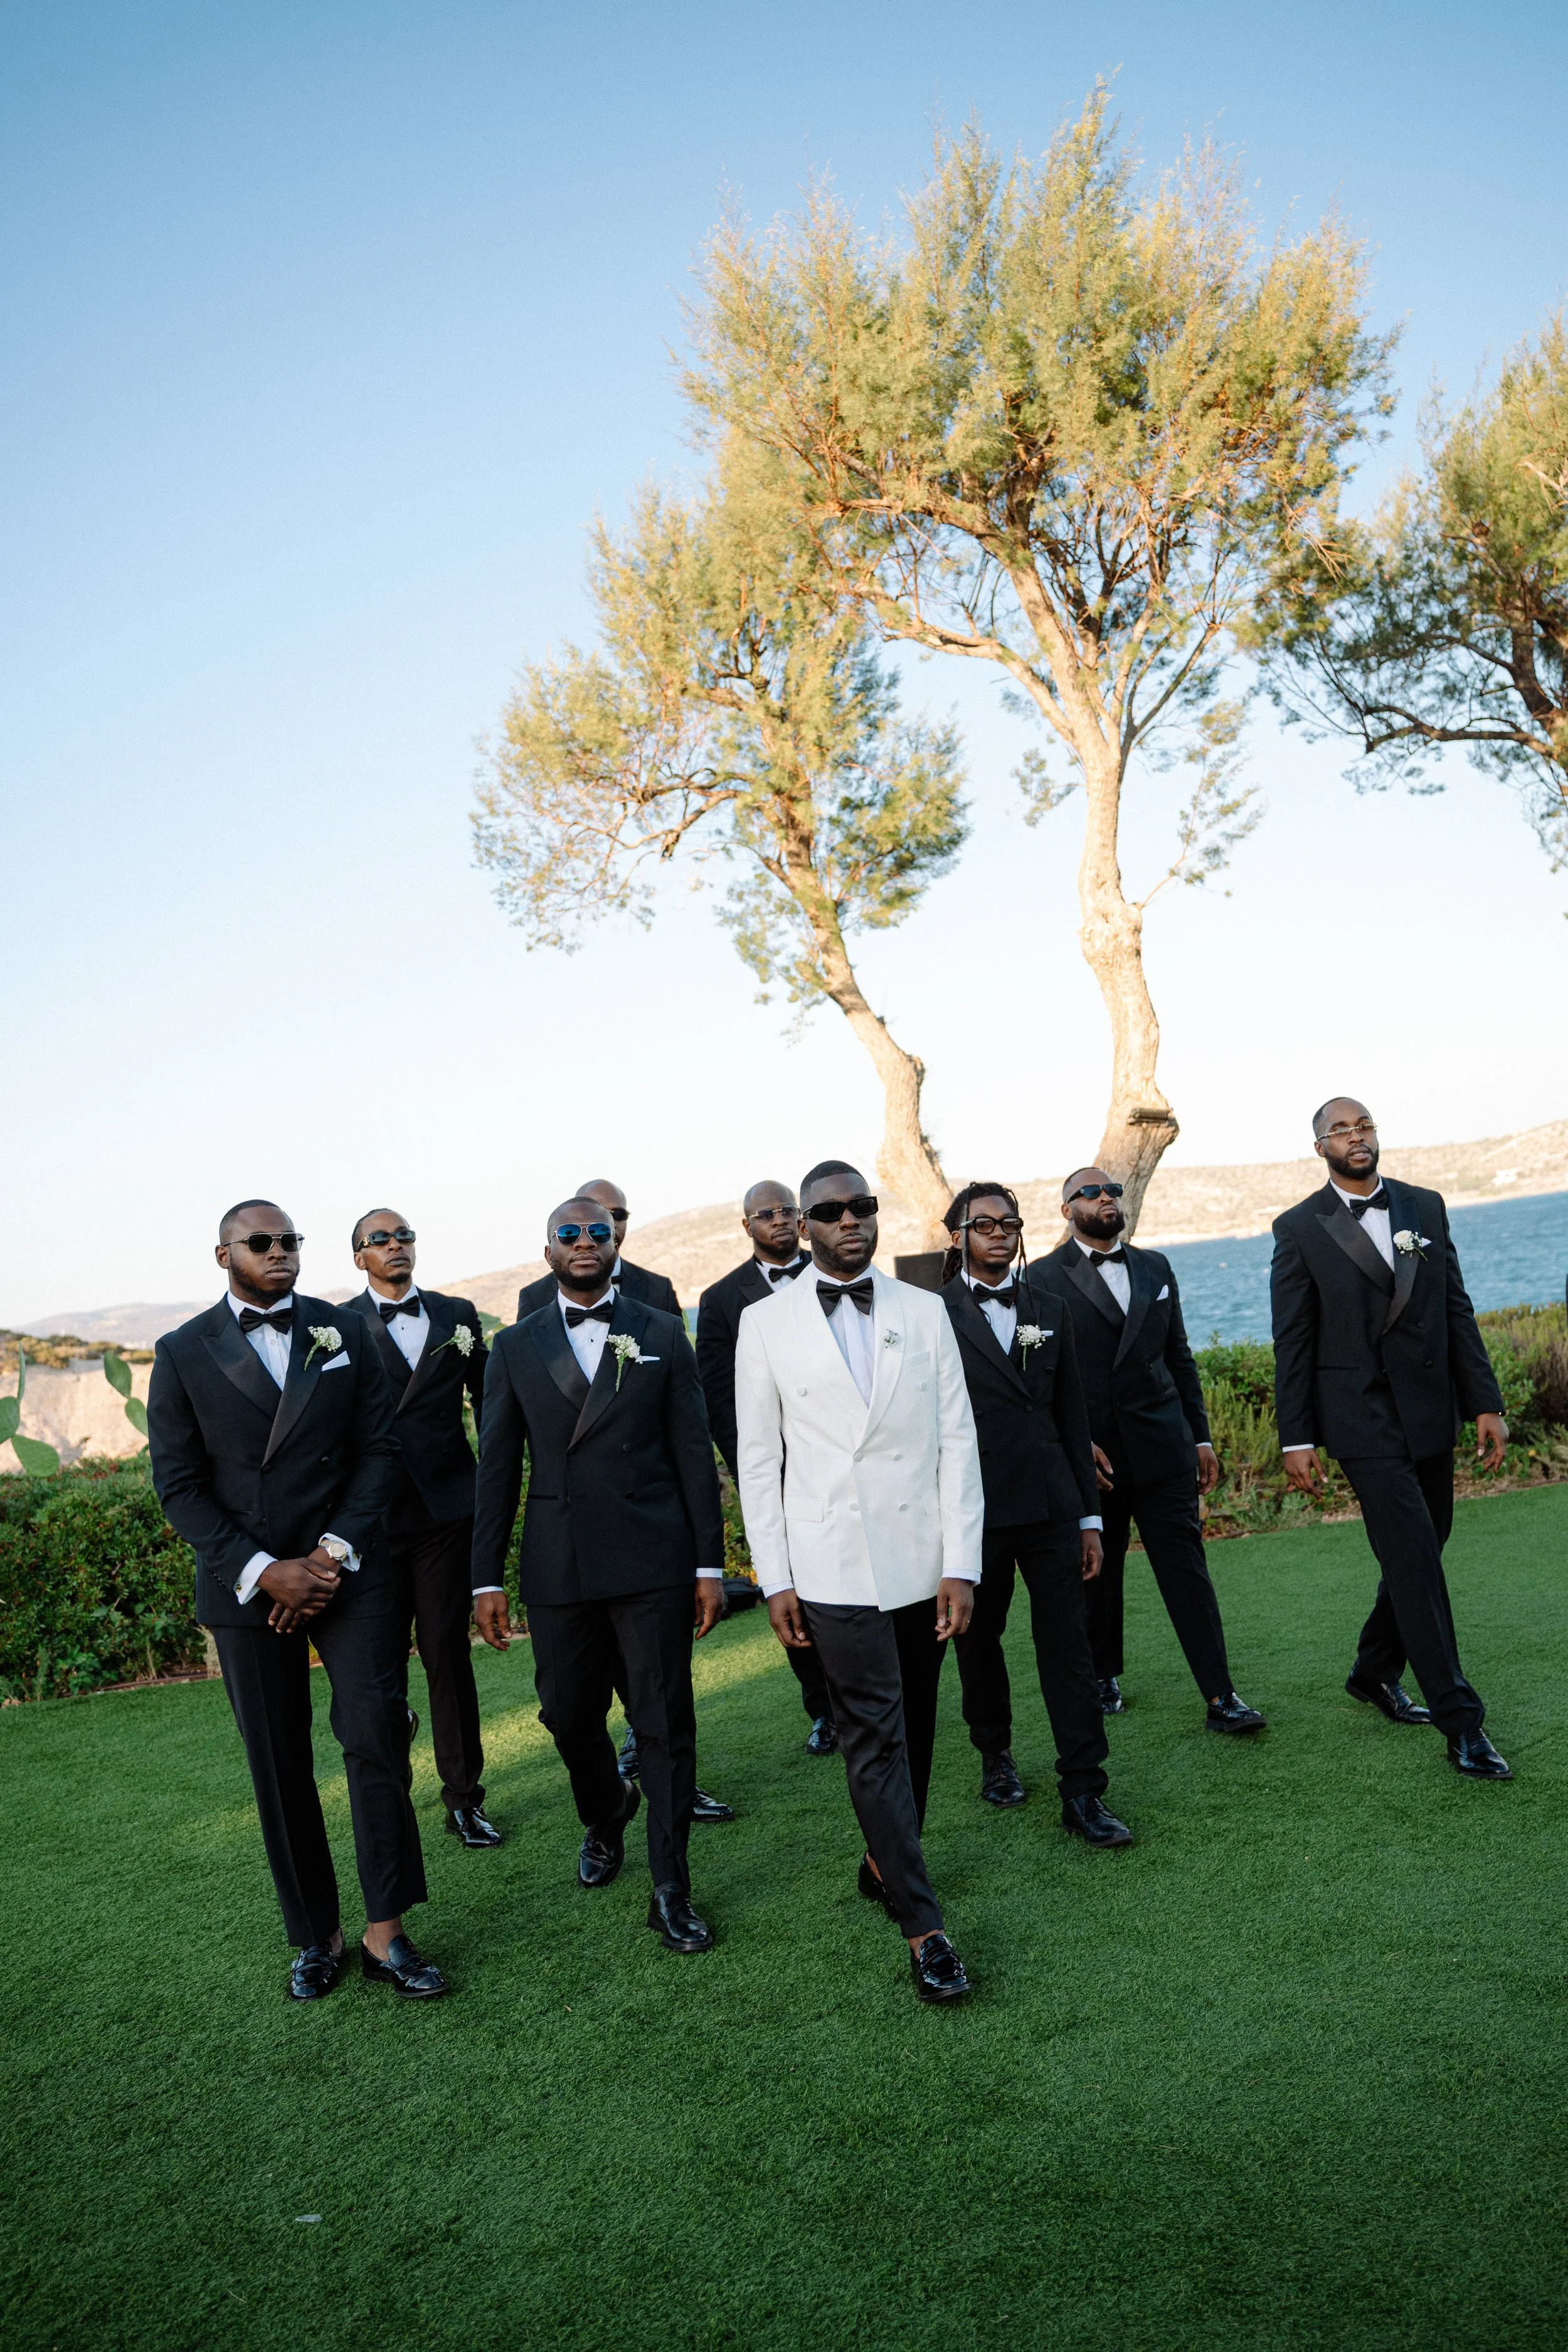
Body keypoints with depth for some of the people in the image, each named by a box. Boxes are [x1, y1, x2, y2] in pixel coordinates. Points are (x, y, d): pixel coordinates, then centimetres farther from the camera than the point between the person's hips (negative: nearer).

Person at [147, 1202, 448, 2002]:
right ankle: (318, 1939, 22)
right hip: (246, 1582, 0)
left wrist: (333, 1553, -10)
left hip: (348, 1571, 1)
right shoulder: (183, 1354, 0)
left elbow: (378, 1449, 2)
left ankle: (385, 1935, 4)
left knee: (377, 1738, -8)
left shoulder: (344, 1334, 5)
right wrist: (264, 1571, -12)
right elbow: (179, 1486, -3)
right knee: (279, 1769, 6)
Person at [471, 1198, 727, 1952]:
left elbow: (694, 1453, 3)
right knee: (568, 1716, 13)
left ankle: (671, 1892, 16)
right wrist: (487, 1578, 3)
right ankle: (605, 1819, 44)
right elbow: (497, 1468, 6)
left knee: (666, 1723, 2)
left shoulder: (662, 1335, 4)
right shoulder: (515, 1348, 6)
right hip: (558, 1568, 2)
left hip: (652, 1562, -1)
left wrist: (710, 1564, -1)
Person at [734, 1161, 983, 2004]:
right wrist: (774, 1577, -2)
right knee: (874, 1736, -3)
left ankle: (885, 1862, 35)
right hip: (834, 1565, -3)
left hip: (922, 1558, 3)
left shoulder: (924, 1312, 5)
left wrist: (962, 1563, -3)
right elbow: (758, 1457, 2)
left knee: (914, 1727, 13)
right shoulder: (765, 1322, 1)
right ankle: (922, 1925, 5)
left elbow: (957, 1439, 3)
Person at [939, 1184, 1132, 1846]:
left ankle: (1083, 1792, 7)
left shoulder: (1049, 1308, 10)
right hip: (973, 1509, -2)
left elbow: (1072, 1416, 11)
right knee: (978, 1641, 13)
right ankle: (995, 1754, 36)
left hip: (1050, 1504, 3)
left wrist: (1089, 1516, 8)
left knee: (1068, 1644, 1)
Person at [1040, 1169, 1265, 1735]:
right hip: (1090, 1450, -3)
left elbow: (1179, 1358, 15)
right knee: (1097, 1571, 9)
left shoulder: (1155, 1267, 13)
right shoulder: (1044, 1278, -2)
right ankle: (1104, 1676, 28)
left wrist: (1200, 1436, 11)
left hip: (1163, 1447, 3)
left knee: (1186, 1566, 0)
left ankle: (1220, 1696, 2)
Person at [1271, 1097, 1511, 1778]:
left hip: (1431, 1415, 5)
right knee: (1415, 1559, -9)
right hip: (1364, 1421, -5)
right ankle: (1460, 1722, -1)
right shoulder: (1300, 1229, -4)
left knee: (1420, 1553, 14)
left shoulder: (1425, 1207, 7)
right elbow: (1292, 1342, -4)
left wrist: (1485, 1402, 3)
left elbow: (1457, 1311, 8)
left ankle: (1375, 1674, 34)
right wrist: (1295, 1439, -6)